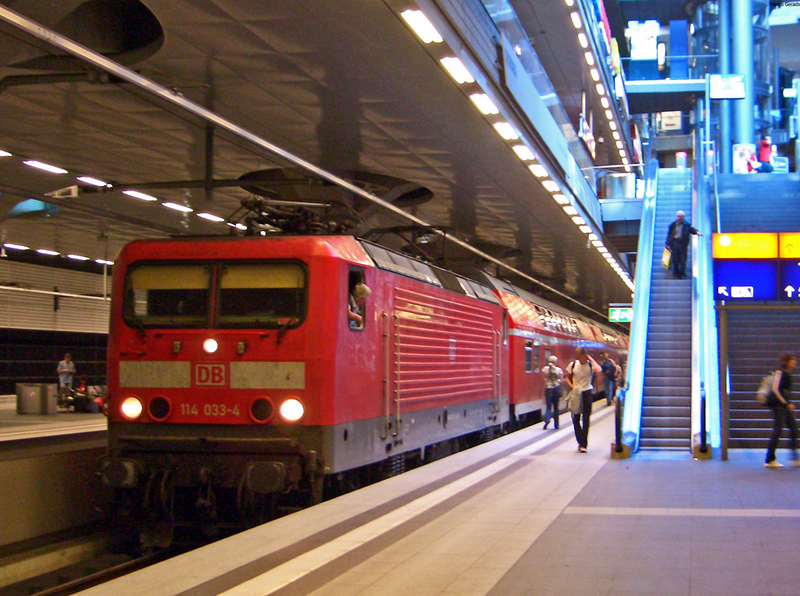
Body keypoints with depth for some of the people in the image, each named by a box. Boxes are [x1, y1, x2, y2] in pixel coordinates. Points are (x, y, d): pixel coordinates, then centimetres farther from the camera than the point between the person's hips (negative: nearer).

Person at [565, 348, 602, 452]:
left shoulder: (590, 365, -7)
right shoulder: (572, 364, 0)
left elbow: (599, 371, -29)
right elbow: (567, 377, 12)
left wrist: (591, 359, -19)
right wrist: (571, 386, -7)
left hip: (587, 393, -2)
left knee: (586, 419, 0)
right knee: (575, 418, 3)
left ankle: (583, 444, 7)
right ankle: (581, 442, 16)